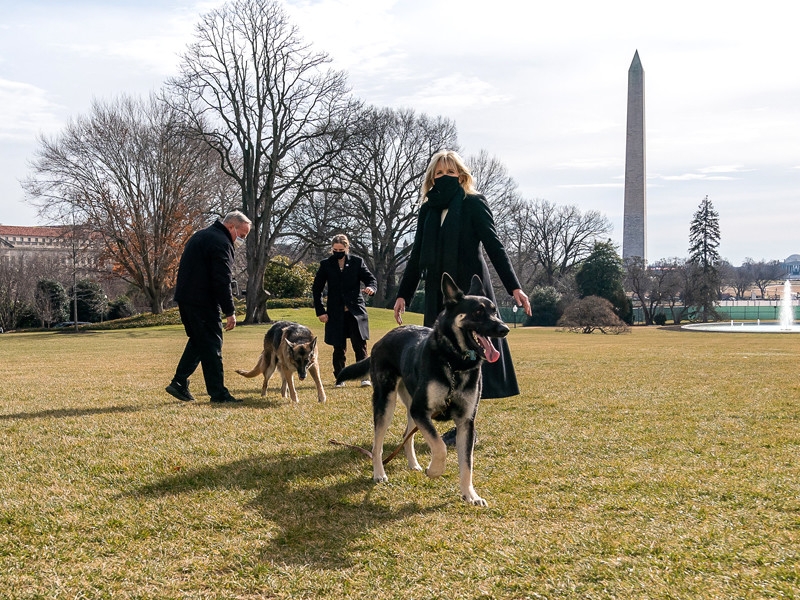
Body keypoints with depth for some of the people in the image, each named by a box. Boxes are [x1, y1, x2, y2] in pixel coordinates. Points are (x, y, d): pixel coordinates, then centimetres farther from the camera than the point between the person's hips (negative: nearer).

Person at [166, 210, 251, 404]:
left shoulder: (201, 236, 19)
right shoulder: (221, 242, -14)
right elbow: (222, 281, -20)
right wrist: (230, 312, -18)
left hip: (185, 298, 10)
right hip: (202, 301, -10)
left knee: (197, 341, 18)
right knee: (211, 345, -5)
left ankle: (179, 383, 15)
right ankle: (218, 393, -2)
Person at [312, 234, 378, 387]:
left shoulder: (357, 262, 3)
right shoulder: (326, 264, 3)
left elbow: (371, 279, 3)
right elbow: (316, 289, 8)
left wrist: (371, 287, -22)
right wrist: (320, 311, 1)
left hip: (356, 311, -1)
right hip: (336, 314, 1)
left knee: (360, 345, -5)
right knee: (339, 348, 5)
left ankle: (364, 376, -2)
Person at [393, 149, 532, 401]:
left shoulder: (474, 203, -1)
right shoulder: (428, 209, 12)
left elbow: (494, 246, -6)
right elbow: (417, 256, 17)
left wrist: (514, 286, -13)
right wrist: (403, 294, 16)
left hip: (471, 286, -5)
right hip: (438, 292, 5)